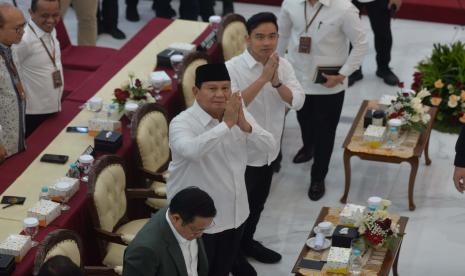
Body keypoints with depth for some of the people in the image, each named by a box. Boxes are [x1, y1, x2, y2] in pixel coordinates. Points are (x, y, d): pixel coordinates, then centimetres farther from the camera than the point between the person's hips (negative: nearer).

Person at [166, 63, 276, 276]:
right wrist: (227, 124, -39)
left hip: (234, 212, 6)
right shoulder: (182, 122, -21)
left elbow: (269, 146, -9)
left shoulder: (238, 114, -2)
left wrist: (244, 125, -26)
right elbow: (191, 150, -43)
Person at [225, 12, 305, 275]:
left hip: (269, 150, 6)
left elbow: (298, 101, -12)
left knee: (258, 203, 24)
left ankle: (247, 242, 48)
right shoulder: (232, 68, -22)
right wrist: (263, 78, -37)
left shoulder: (283, 65, -5)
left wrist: (276, 81, -29)